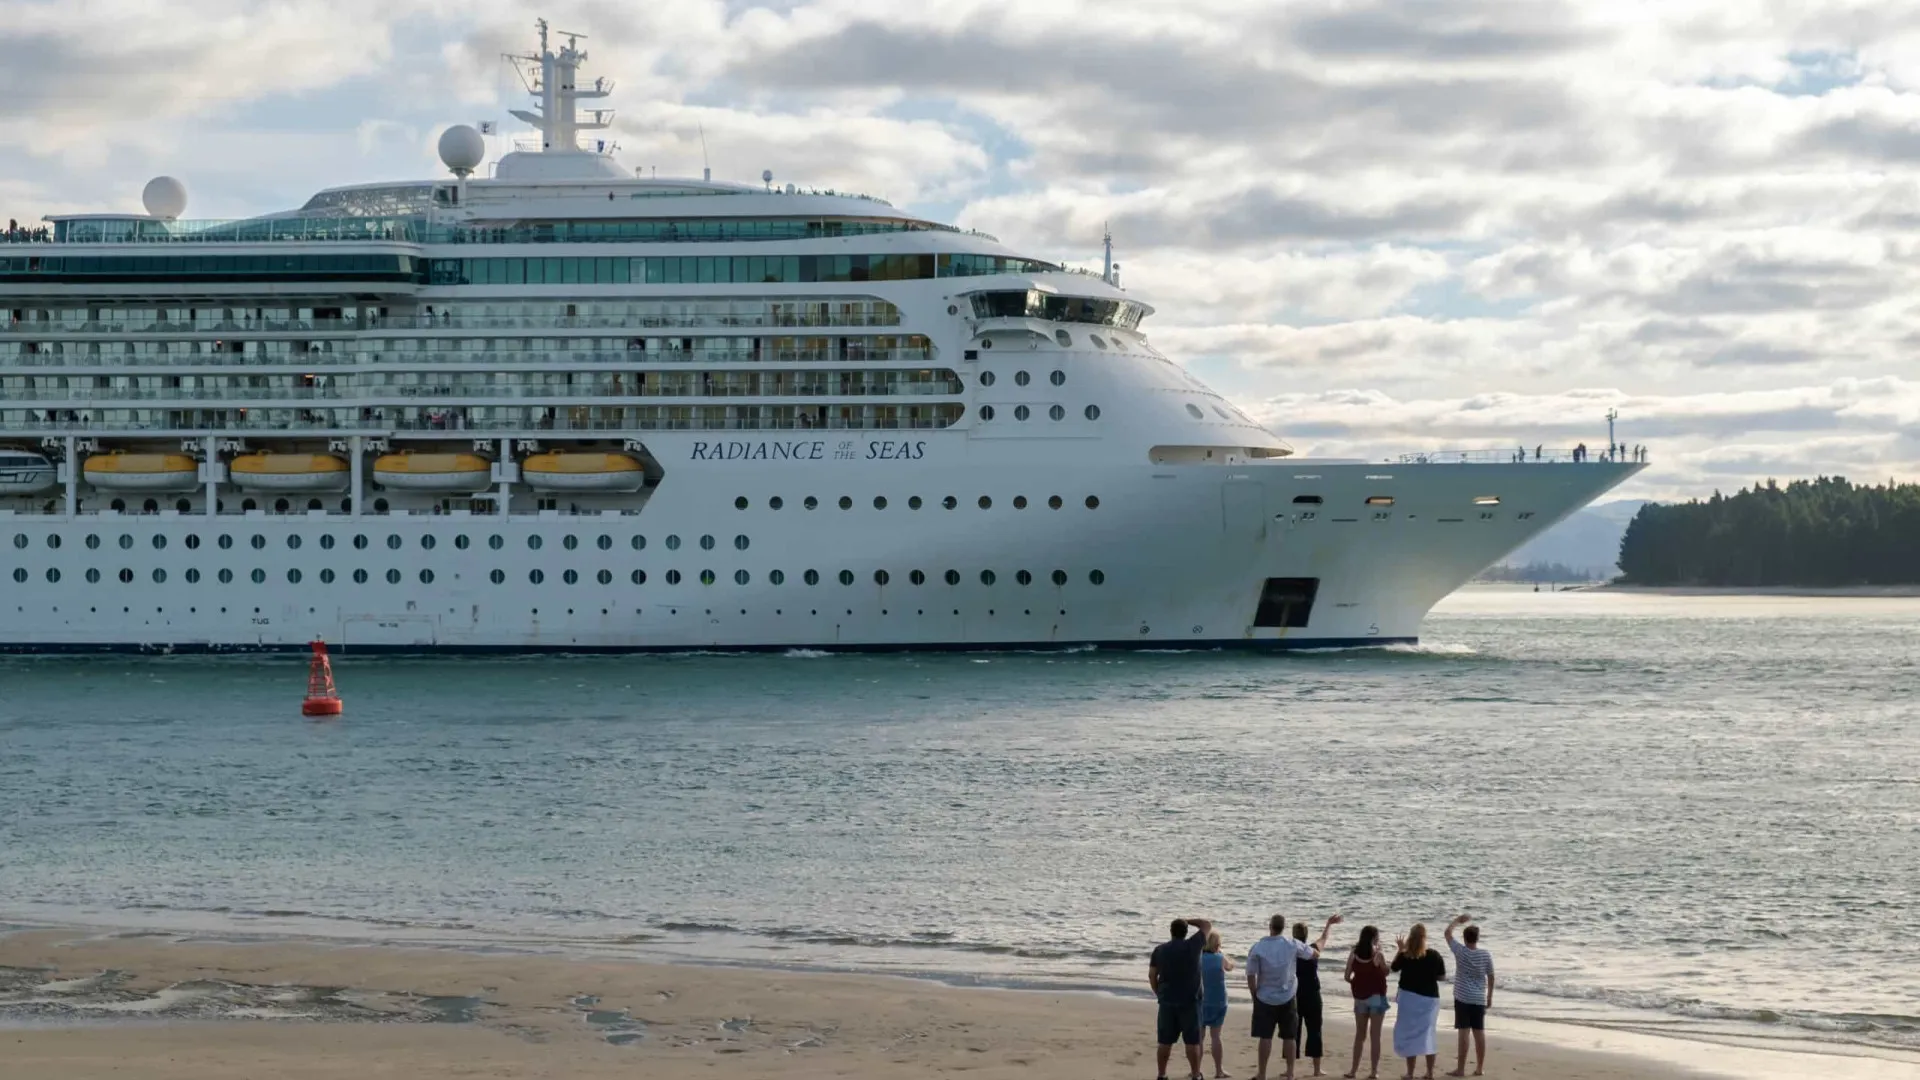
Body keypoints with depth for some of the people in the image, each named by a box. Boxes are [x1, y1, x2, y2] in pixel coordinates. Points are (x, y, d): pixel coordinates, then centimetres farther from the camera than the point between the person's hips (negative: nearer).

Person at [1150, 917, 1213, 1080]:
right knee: (1192, 1042, 1)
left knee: (1165, 1041, 9)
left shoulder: (1160, 950, 2)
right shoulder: (1192, 946, -8)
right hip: (1189, 1001, -3)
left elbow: (1152, 975, 6)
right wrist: (1187, 921, 12)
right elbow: (1207, 925, 4)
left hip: (1167, 1001, 3)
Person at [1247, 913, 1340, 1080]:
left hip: (1265, 999, -1)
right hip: (1287, 998, 1)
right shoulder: (1293, 945, -8)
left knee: (1265, 1037, 2)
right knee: (1289, 1037, 9)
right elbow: (1317, 951, 7)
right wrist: (1328, 926, 17)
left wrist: (1255, 996, 7)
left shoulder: (1257, 948, -11)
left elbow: (1251, 977, -9)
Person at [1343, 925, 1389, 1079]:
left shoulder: (1354, 954, -3)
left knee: (1359, 1035, 14)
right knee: (1375, 1035, 3)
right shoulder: (1378, 955, -13)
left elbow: (1347, 977, -2)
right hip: (1376, 997, -3)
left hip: (1360, 997, 3)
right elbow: (1385, 973, 1)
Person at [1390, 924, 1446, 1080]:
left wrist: (1399, 949, 19)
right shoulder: (1435, 956, -8)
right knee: (1427, 1034, 13)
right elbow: (1442, 977, 1)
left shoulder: (1404, 956, -10)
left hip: (1410, 998, -2)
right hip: (1430, 998, 2)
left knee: (1409, 1034, 4)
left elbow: (1393, 967, 10)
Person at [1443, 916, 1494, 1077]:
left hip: (1463, 997, -3)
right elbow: (1491, 977, 5)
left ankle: (1461, 1068, -5)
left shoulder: (1461, 952, -9)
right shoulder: (1486, 955, -1)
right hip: (1480, 999, 3)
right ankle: (1480, 1067, 13)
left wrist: (1458, 920, 18)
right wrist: (1490, 997, 16)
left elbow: (1448, 933, 2)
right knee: (1479, 1032, 8)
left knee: (1464, 1032, -5)